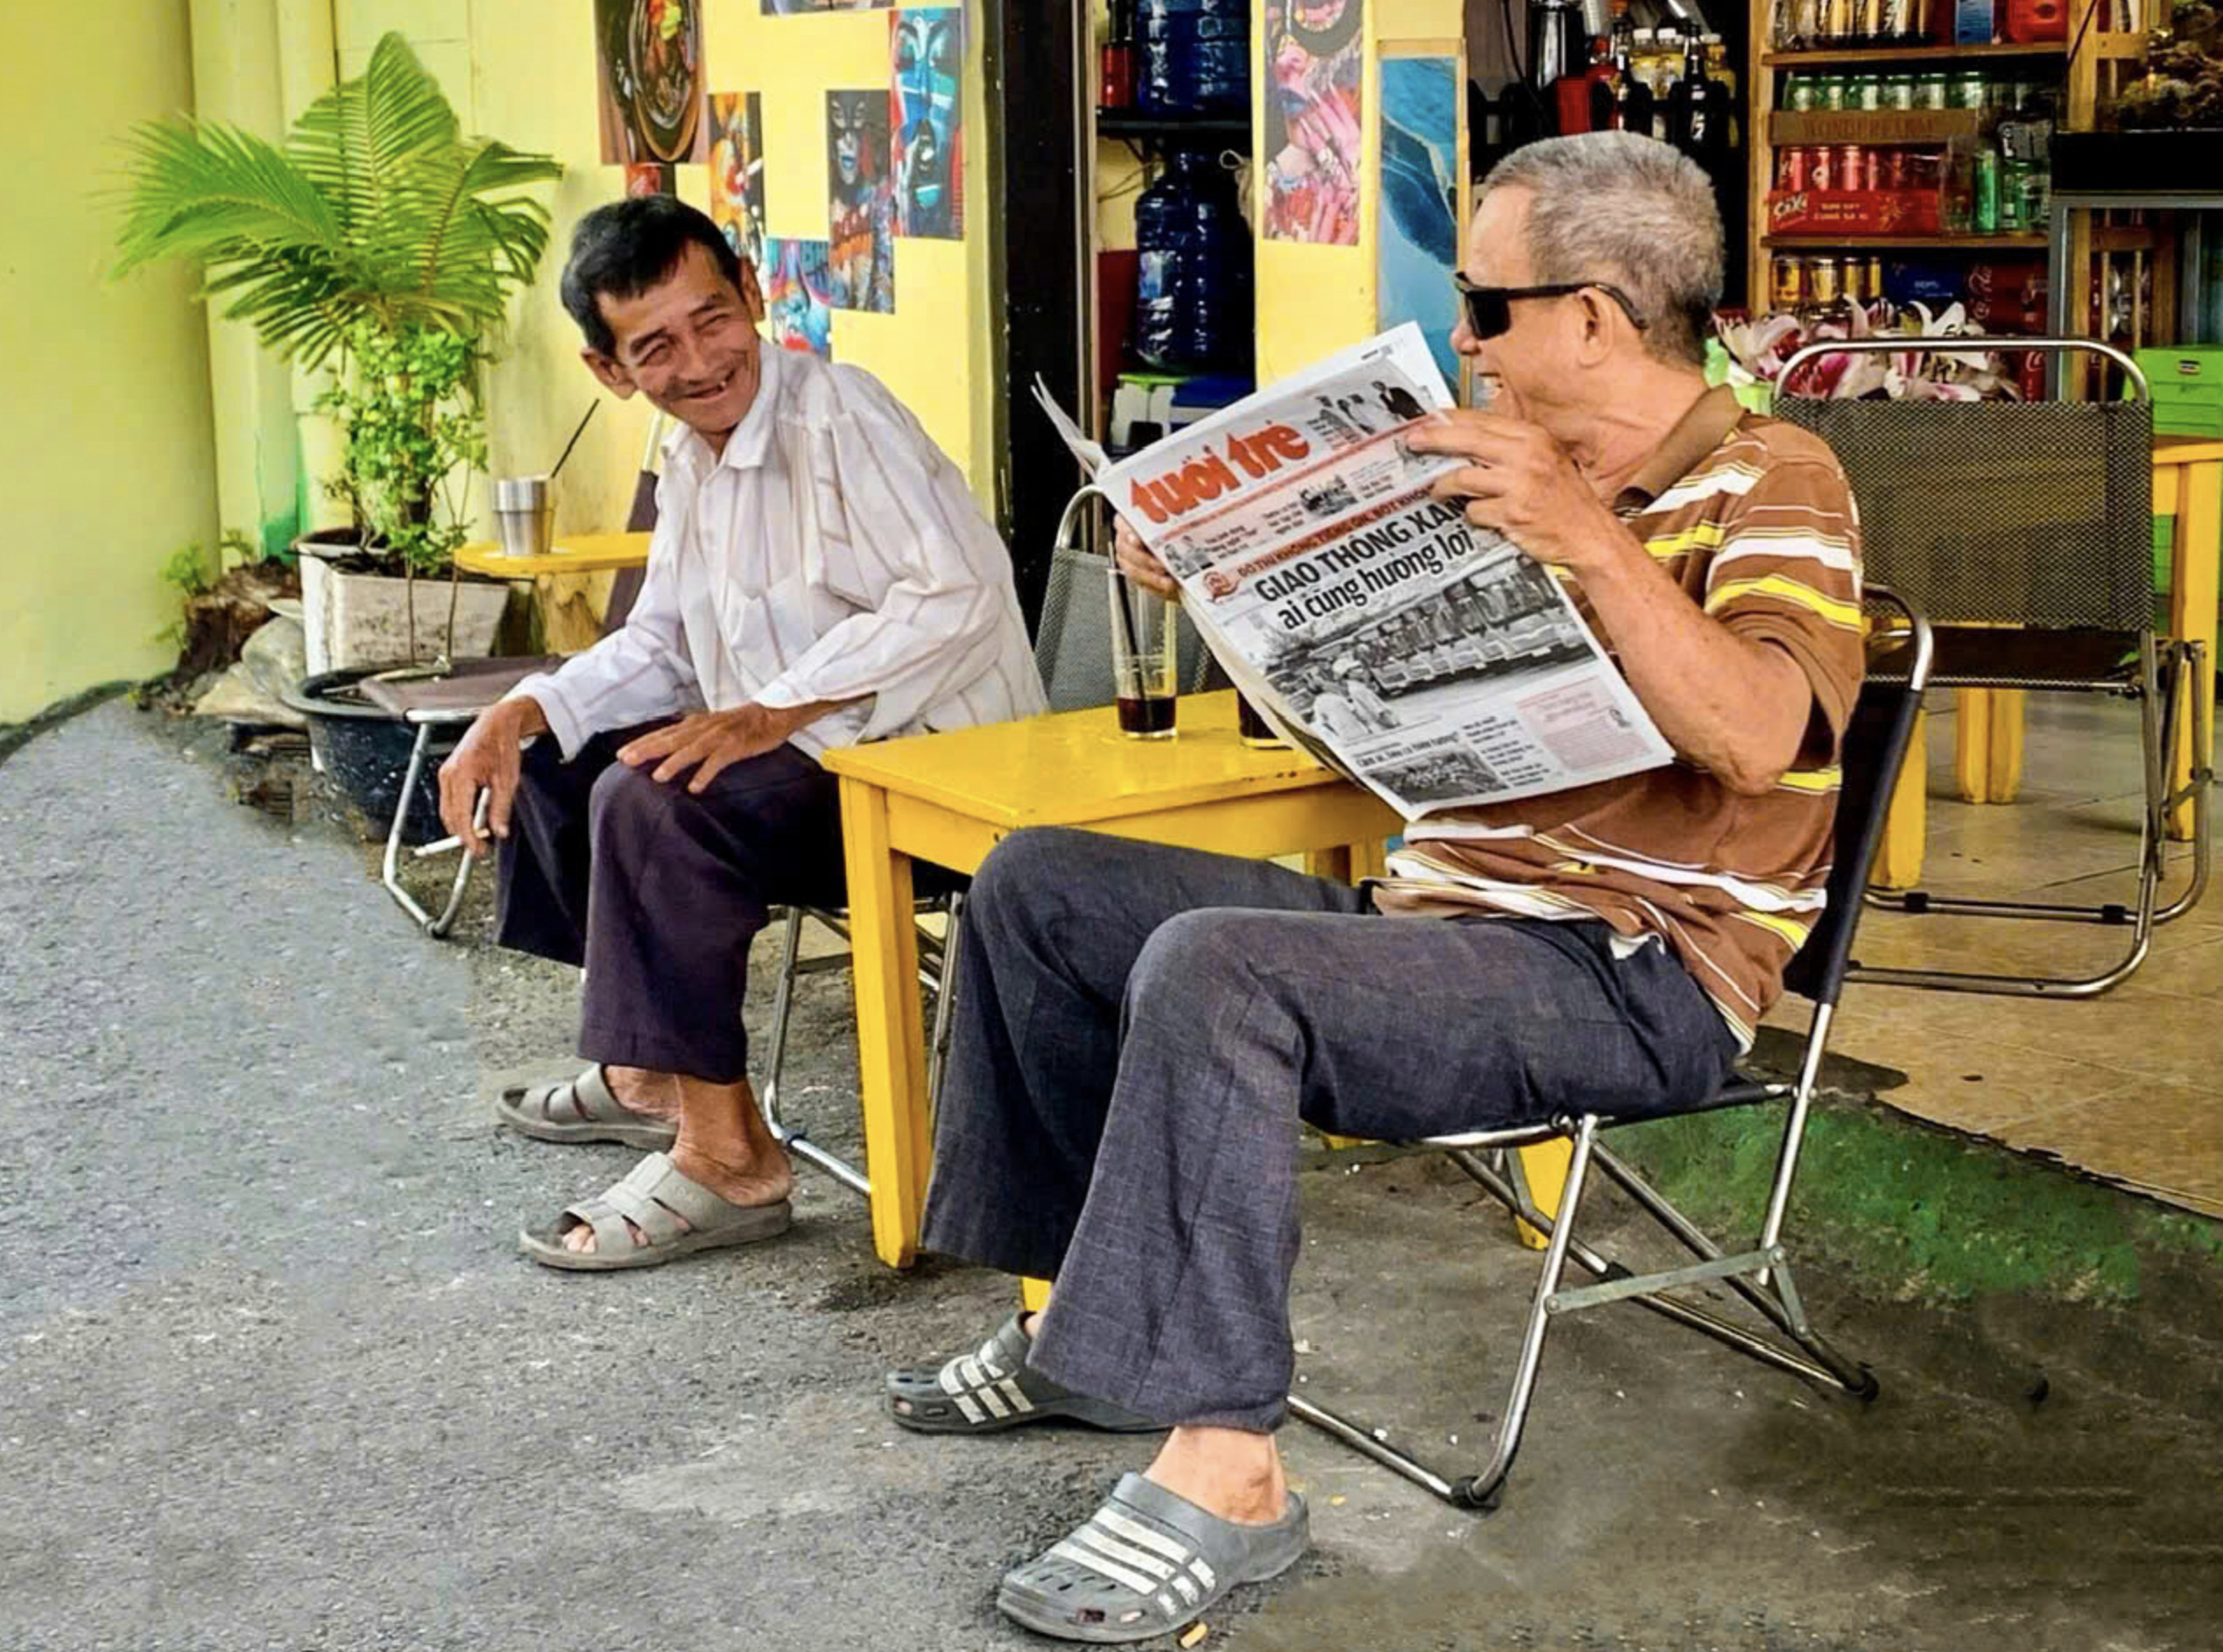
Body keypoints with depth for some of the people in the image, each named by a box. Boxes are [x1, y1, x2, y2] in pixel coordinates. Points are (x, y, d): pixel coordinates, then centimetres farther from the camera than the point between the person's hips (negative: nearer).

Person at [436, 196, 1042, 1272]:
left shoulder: (835, 414, -17)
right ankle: (650, 1073, 26)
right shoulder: (692, 459, 12)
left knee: (649, 804, -30)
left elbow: (959, 594, -29)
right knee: (555, 766, 17)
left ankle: (727, 1158, -23)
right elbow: (661, 645, 19)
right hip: (803, 760, 10)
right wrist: (520, 714, 2)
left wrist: (771, 714, -31)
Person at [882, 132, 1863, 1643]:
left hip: (1634, 976, -9)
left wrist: (1590, 546, -33)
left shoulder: (1771, 482, -6)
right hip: (1432, 915, 9)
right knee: (1040, 885, 6)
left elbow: (1755, 740, -24)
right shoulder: (1523, 480, 18)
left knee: (1211, 969, -33)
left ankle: (1225, 1467, -29)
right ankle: (1087, 1312, 10)